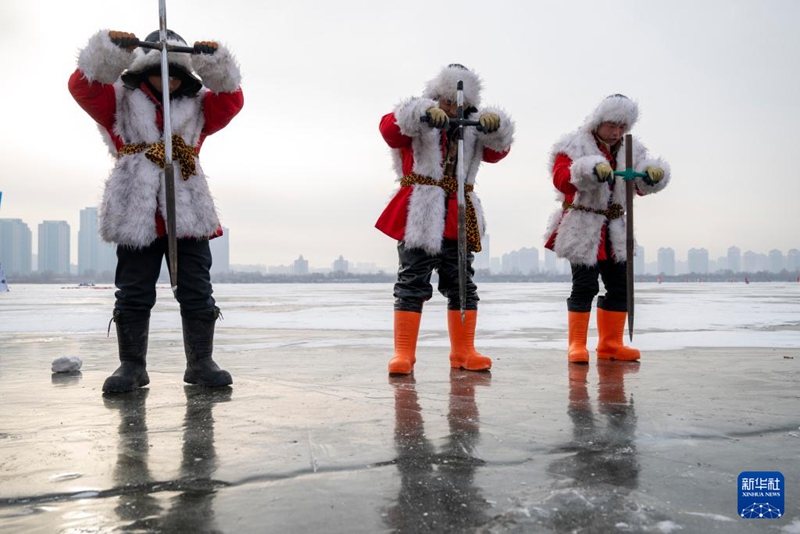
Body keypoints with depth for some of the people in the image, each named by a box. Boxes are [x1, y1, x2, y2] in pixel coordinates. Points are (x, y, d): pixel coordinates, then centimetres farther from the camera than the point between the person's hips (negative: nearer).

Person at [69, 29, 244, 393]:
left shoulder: (198, 108, 17)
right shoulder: (121, 103, 11)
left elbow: (231, 100, 3)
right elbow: (83, 86, -3)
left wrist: (215, 62, -11)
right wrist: (113, 49, -18)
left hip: (189, 215, 2)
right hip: (136, 213, -1)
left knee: (197, 292, 1)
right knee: (134, 294, 2)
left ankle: (200, 363, 10)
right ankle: (132, 366, 11)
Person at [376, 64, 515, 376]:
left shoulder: (473, 129, 17)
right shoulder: (414, 124, 4)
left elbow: (497, 151, 6)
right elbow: (389, 128, -15)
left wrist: (496, 125, -14)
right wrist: (424, 113, -30)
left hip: (459, 218, 5)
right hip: (419, 215, -5)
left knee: (462, 285, 6)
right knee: (413, 282, -7)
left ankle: (463, 352, 13)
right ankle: (403, 354, -4)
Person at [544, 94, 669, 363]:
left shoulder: (631, 150, 13)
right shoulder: (574, 146, -6)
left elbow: (640, 186, 11)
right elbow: (561, 178, -20)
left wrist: (653, 175, -12)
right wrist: (590, 170, -37)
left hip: (615, 231, 7)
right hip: (582, 229, -7)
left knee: (619, 287, 8)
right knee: (584, 286, -9)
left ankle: (610, 343, 18)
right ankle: (577, 344, 1)